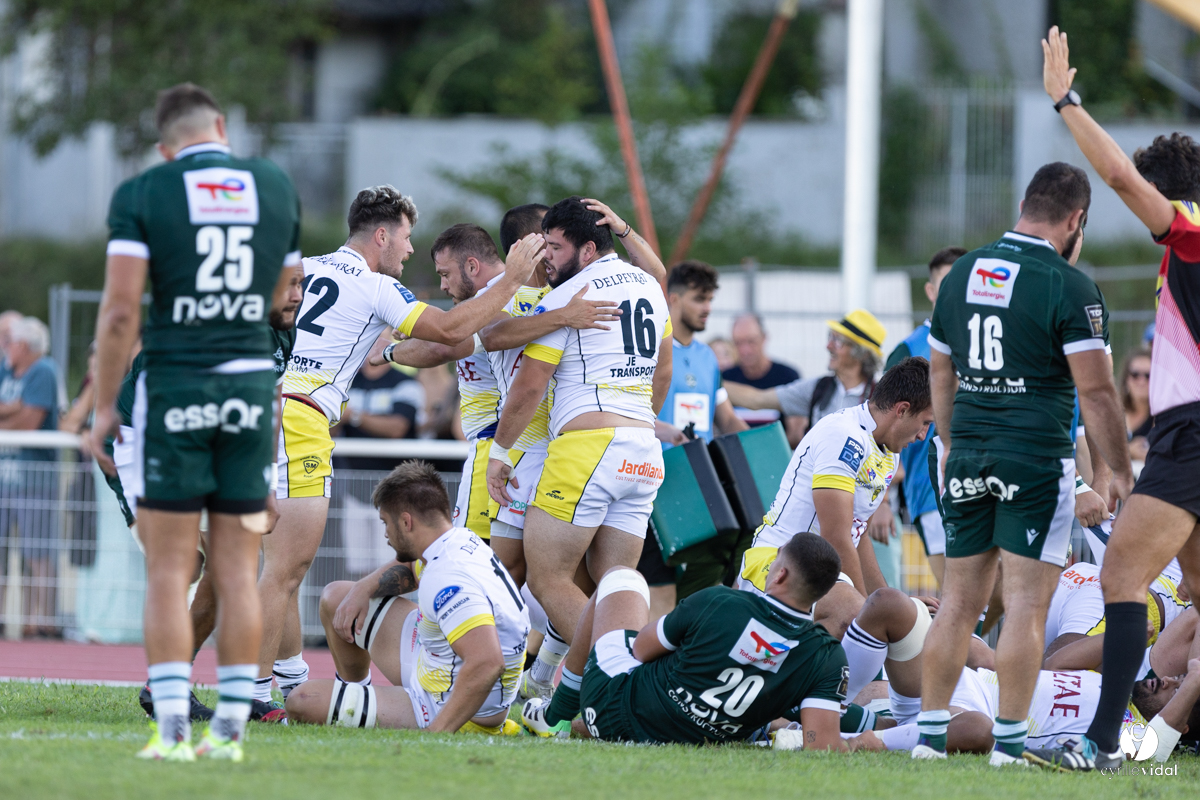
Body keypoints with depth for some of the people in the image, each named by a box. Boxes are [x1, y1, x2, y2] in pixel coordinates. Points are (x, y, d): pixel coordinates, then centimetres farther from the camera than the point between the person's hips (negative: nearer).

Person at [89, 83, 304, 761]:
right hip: (252, 386, 3)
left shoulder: (142, 194, -4)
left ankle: (172, 730, -5)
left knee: (169, 572, 1)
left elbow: (121, 309, -10)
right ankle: (231, 729, 6)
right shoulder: (277, 188, 6)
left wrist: (104, 407, -4)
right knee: (238, 571, 7)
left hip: (174, 391, -3)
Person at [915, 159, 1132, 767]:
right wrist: (1115, 471, -5)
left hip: (969, 460, 6)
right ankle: (1009, 744, -4)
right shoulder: (1068, 286, -10)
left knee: (960, 601, 12)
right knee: (1026, 605, -3)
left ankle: (930, 734, 12)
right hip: (1037, 460, -6)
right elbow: (1095, 391, -13)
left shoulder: (961, 275, 10)